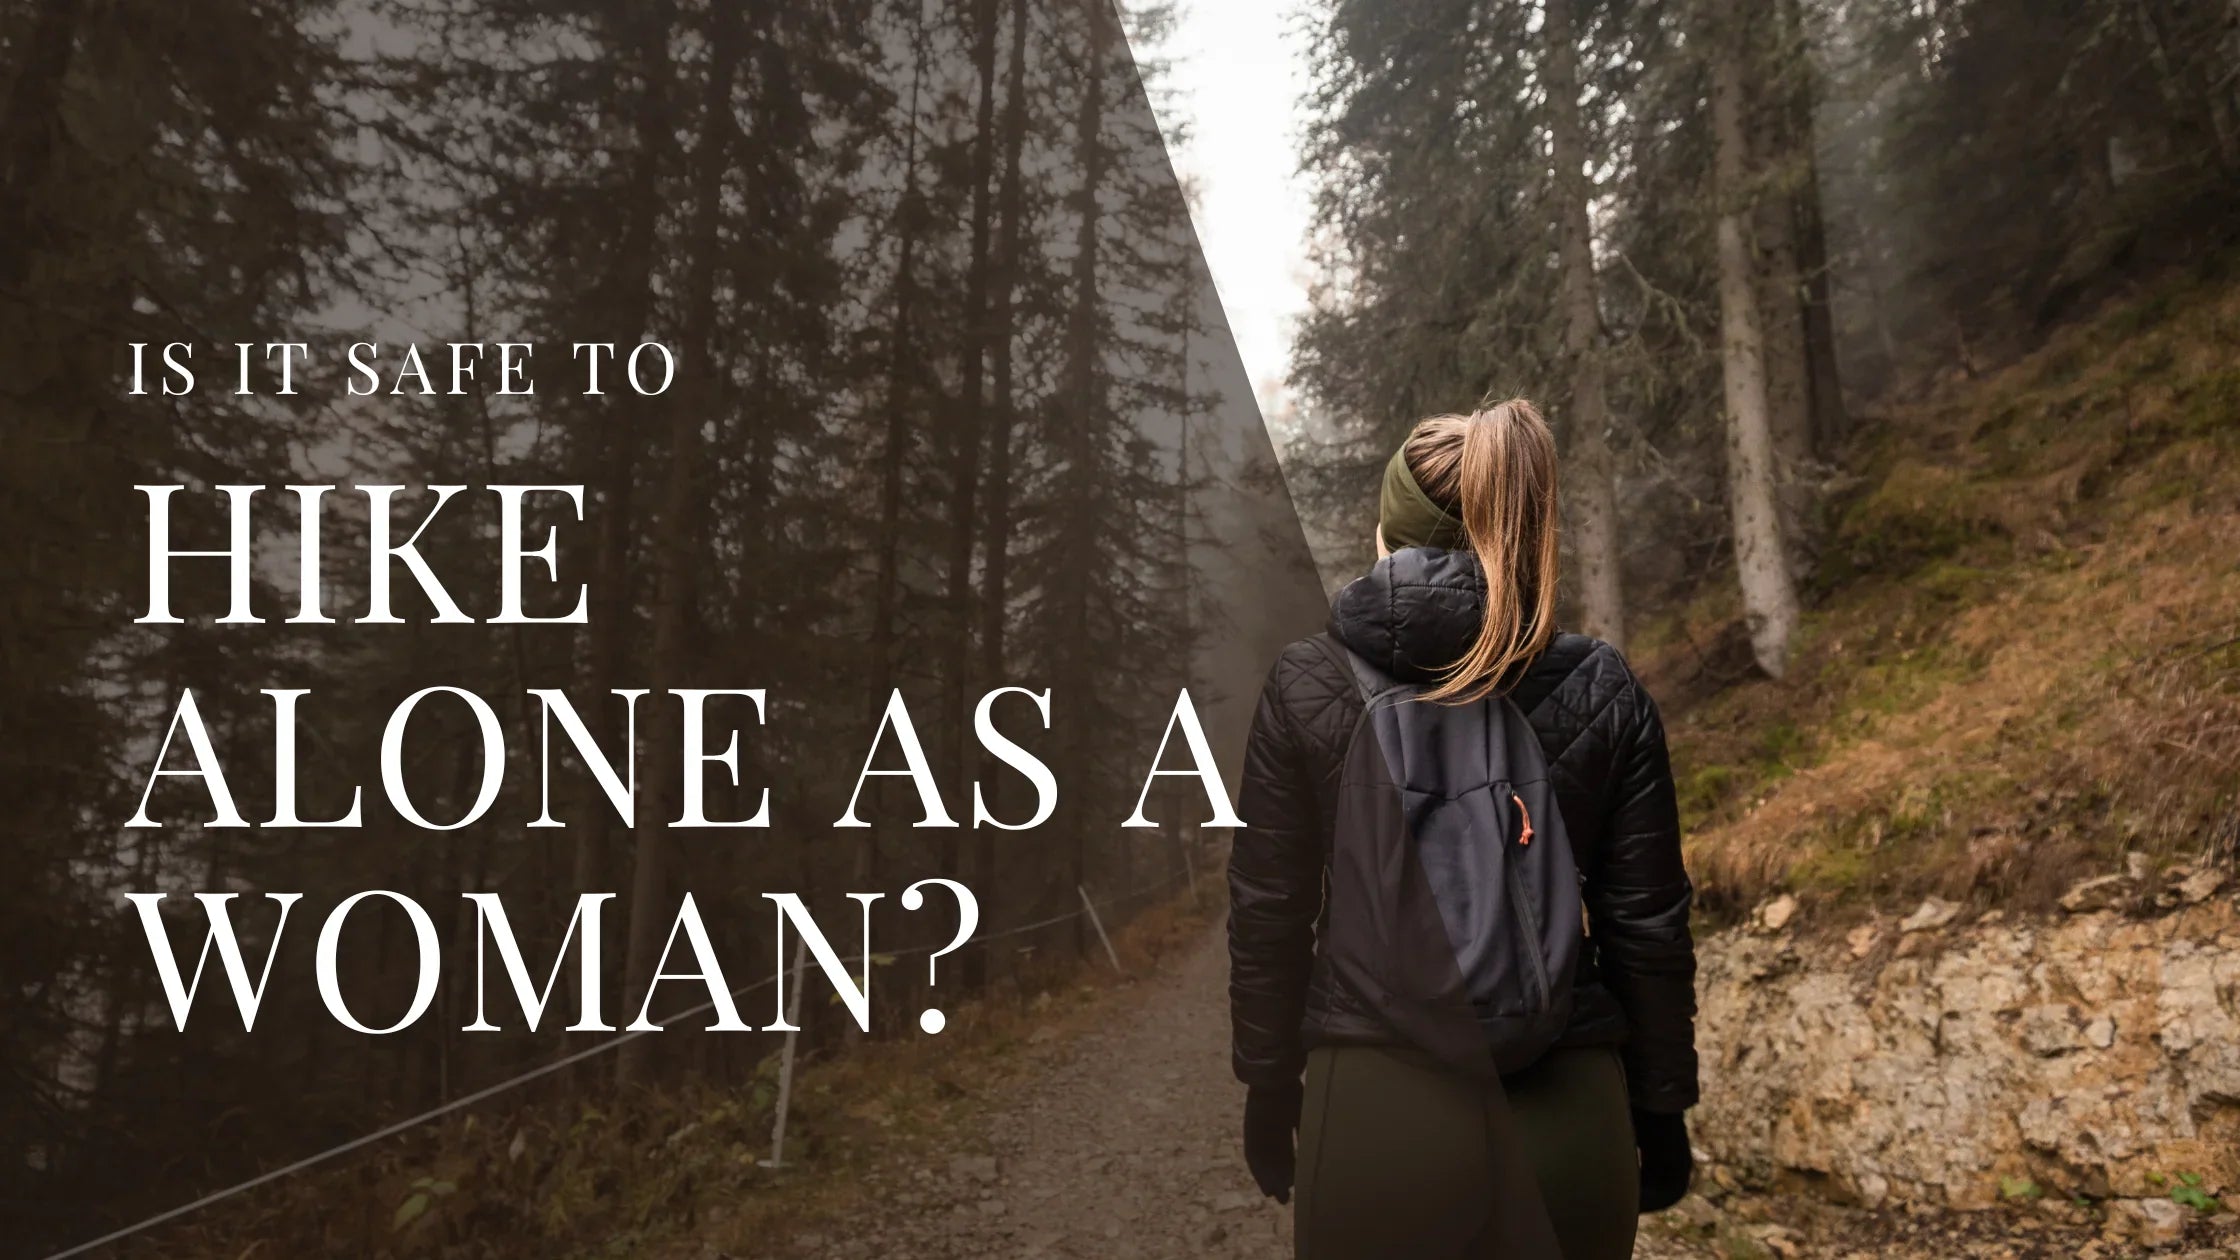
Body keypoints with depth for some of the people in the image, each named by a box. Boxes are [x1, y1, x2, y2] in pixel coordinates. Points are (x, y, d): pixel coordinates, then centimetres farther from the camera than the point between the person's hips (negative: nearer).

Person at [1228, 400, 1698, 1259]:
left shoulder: (1307, 686, -5)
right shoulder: (1603, 693, -3)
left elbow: (1267, 910, -1)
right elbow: (1647, 925, 0)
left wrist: (1268, 1081, 11)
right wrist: (1660, 1107, 12)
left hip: (1376, 1104, -1)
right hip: (1565, 1111, 1)